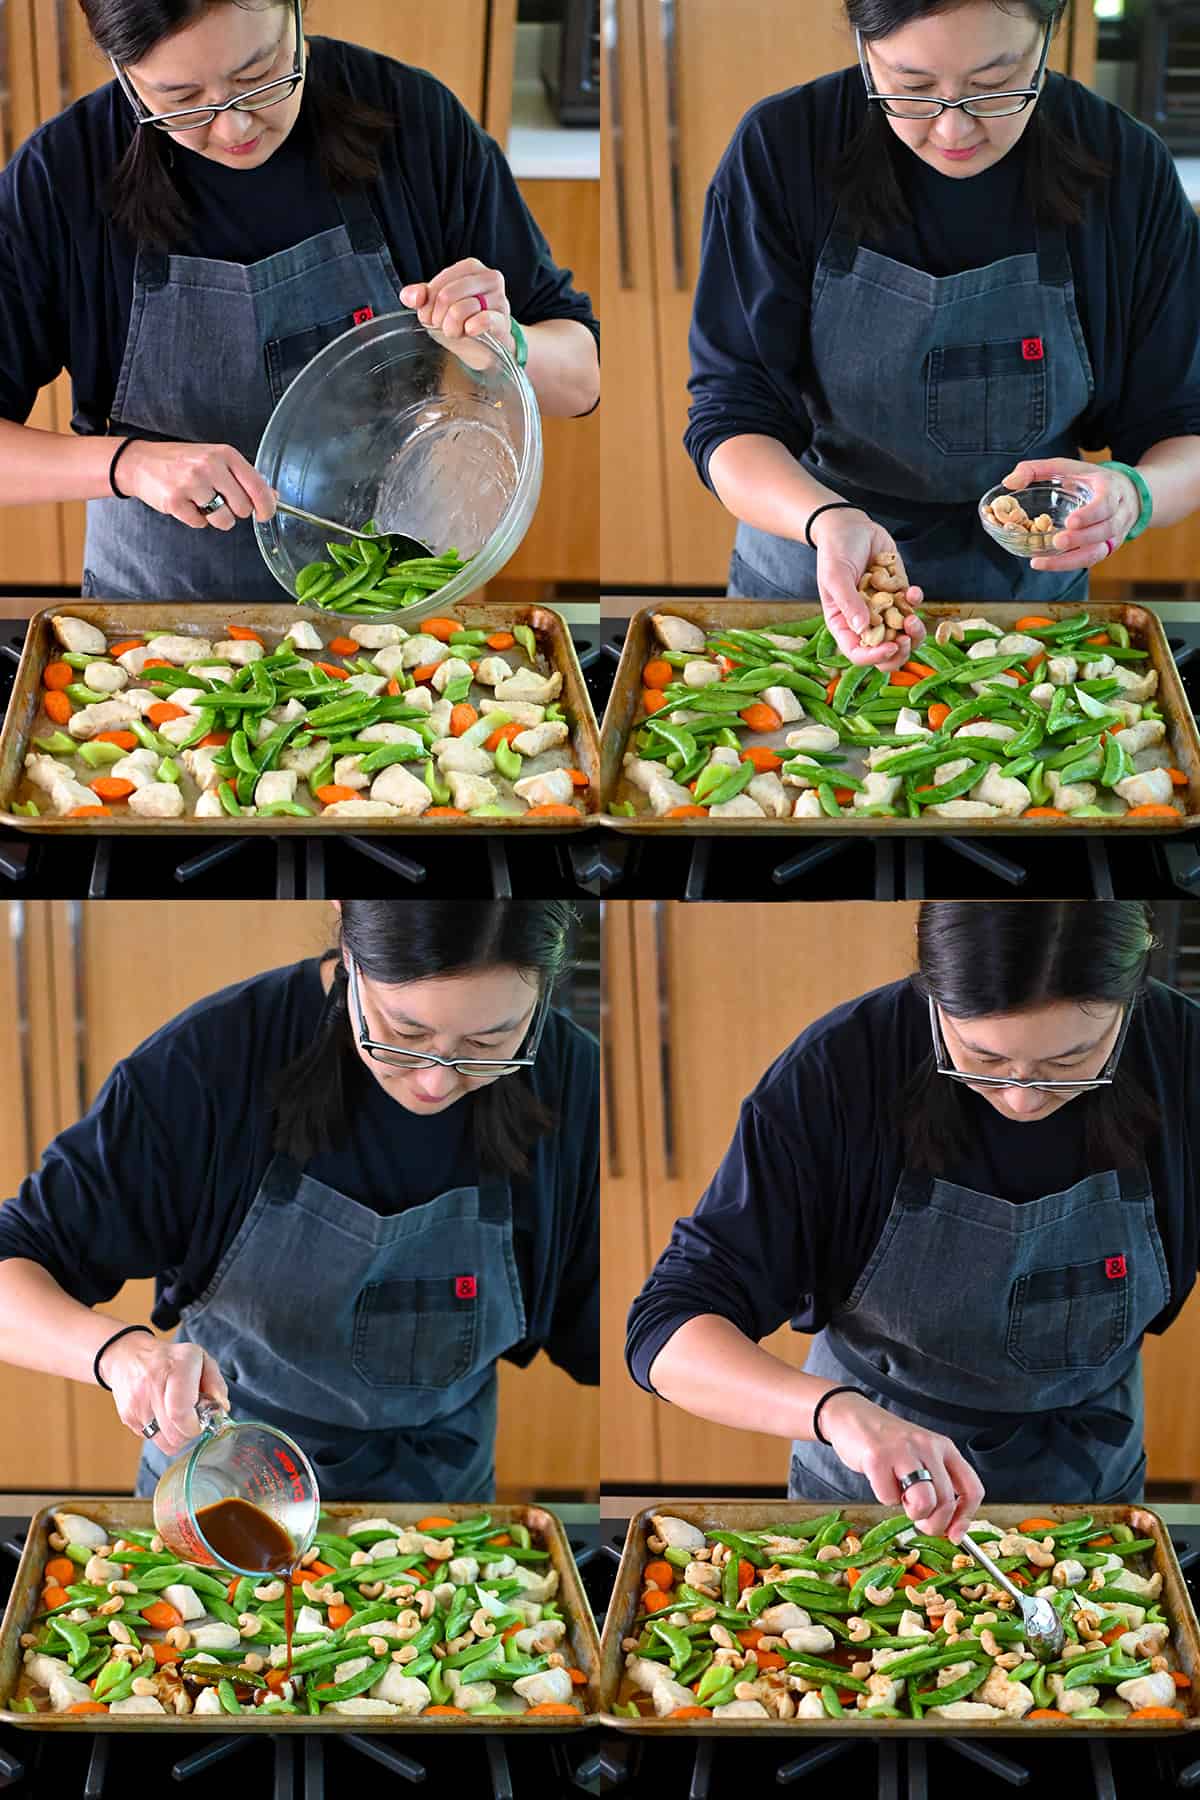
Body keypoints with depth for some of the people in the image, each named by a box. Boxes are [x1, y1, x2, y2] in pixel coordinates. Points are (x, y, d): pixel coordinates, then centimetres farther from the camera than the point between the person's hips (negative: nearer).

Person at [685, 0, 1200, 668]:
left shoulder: (1125, 169, -16)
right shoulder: (781, 150, -19)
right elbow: (733, 417, -19)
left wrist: (1130, 494, -36)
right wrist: (826, 521, -41)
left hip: (1028, 598, 1)